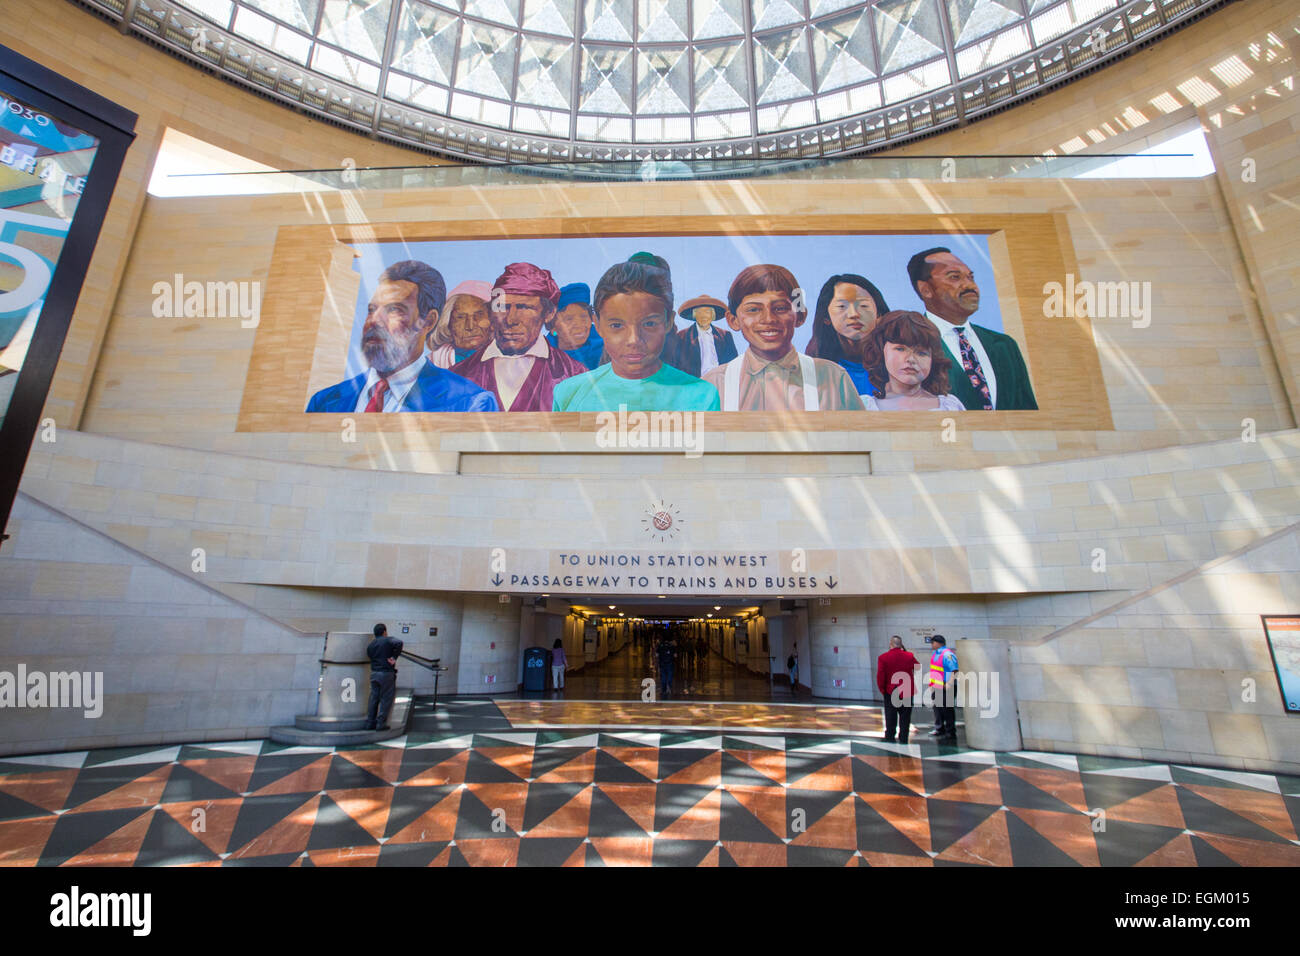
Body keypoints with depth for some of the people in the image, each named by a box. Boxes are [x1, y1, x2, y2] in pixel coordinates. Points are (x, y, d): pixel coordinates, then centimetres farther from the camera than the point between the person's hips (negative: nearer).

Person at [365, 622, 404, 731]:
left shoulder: (370, 644, 11)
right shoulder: (388, 640, -8)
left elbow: (370, 656, 18)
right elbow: (398, 643, -27)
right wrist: (394, 657, -18)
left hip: (374, 673, 6)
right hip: (386, 673, -6)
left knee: (374, 698, 14)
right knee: (386, 699, 2)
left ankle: (370, 723, 18)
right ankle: (381, 723, 3)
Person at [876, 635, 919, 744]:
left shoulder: (883, 658, -11)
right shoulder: (909, 656, -6)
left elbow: (880, 676, -13)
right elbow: (918, 667, 13)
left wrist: (882, 689, 1)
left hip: (890, 693, -1)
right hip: (907, 693, 1)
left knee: (891, 718, 9)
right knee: (905, 718, 12)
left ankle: (890, 738, 11)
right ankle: (903, 739, 15)